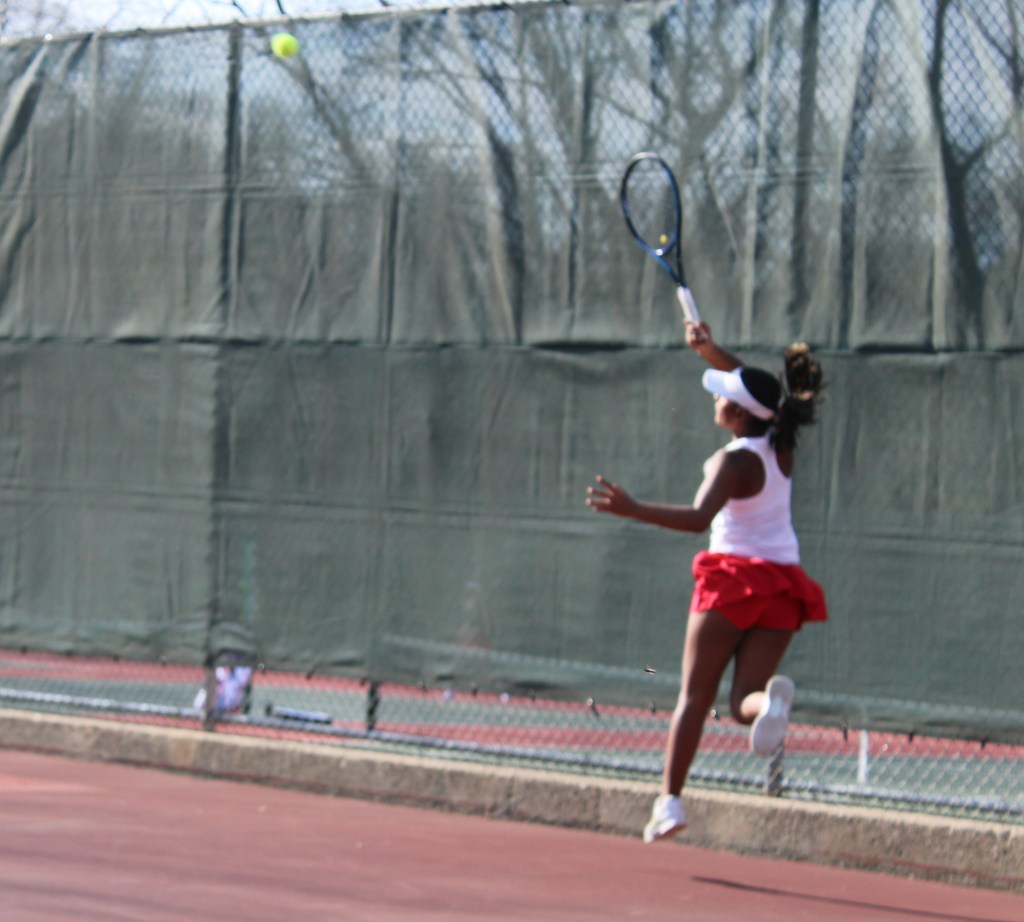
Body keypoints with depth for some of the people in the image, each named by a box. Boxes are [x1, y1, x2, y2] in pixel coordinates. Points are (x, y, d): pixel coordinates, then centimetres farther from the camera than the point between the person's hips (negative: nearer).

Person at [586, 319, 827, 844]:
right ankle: (770, 698, -36)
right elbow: (752, 387, 23)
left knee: (695, 696, 0)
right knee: (744, 702, 1)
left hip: (735, 577, -6)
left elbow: (698, 518, -31)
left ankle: (670, 801, -6)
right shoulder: (781, 448, 5)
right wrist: (710, 351, 13)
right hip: (782, 587, 6)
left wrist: (631, 509, -34)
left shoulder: (734, 463, -15)